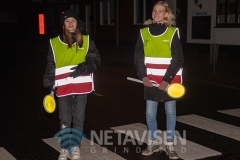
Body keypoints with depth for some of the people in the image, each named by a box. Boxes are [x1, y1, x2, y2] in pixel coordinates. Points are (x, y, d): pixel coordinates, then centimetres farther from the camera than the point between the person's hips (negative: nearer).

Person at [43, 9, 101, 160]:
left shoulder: (86, 40, 4)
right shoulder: (55, 42, 5)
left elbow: (96, 60, 0)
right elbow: (51, 66, 7)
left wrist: (83, 68, -17)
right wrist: (49, 85, -1)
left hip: (81, 85, 0)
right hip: (63, 87, 0)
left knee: (79, 118, 9)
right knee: (65, 119, 5)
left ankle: (76, 146, 25)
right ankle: (65, 148, 21)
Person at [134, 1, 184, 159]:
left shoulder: (173, 32, -4)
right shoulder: (144, 32, 4)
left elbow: (178, 60, -6)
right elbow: (138, 57, 5)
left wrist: (167, 80, -14)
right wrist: (143, 76, -8)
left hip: (169, 81, -2)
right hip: (151, 81, 2)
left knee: (170, 112, 8)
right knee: (150, 113, 6)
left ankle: (170, 145, 19)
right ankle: (154, 142, 24)